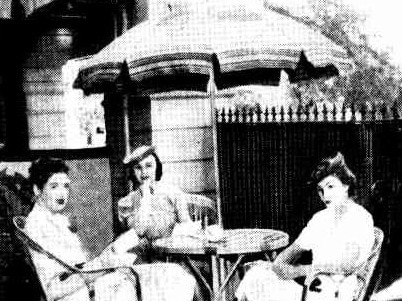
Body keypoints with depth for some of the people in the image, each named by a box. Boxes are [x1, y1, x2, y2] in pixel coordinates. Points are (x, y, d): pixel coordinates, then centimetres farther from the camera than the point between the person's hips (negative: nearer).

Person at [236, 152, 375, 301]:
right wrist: (280, 262, -6)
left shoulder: (361, 218, -8)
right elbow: (295, 249, 18)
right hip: (314, 283, 7)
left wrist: (298, 270, -19)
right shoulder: (320, 217, 16)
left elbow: (348, 265, -19)